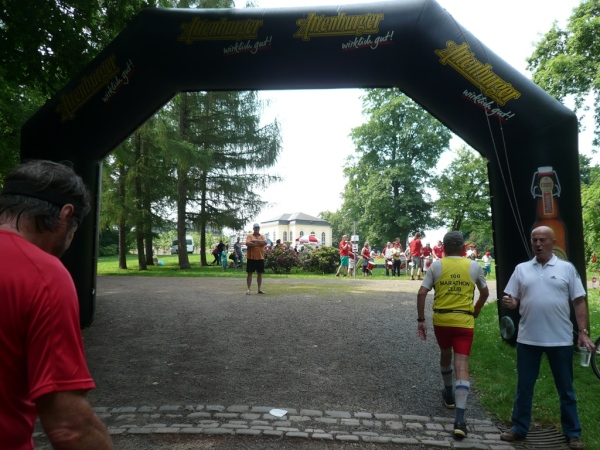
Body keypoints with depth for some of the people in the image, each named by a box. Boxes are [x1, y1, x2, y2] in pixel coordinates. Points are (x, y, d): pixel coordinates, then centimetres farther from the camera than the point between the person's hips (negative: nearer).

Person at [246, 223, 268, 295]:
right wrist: (259, 243, -12)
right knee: (250, 273, 0)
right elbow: (247, 243, -16)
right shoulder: (249, 236, 1)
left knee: (260, 273, 9)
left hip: (260, 258, 3)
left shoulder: (262, 236, 9)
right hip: (251, 258, -3)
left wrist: (255, 241, -14)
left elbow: (265, 242, -10)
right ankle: (248, 289, 4)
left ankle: (259, 289, 18)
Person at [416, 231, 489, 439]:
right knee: (462, 366, -3)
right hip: (464, 321, -1)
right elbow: (485, 293, 15)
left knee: (445, 355, 26)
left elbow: (421, 293, -6)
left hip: (441, 319, 1)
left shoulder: (436, 265, -1)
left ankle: (449, 394, 46)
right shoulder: (474, 266, 2)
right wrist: (475, 312, 31)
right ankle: (459, 419, -11)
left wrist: (421, 319, 0)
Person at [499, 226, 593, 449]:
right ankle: (519, 428, 23)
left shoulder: (567, 268, 2)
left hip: (560, 339, -1)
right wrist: (508, 303, -17)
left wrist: (583, 332, -6)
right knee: (524, 386, 11)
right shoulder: (521, 269, 5)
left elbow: (579, 302, 1)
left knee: (566, 389, 12)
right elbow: (513, 300, 7)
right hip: (527, 339, 2)